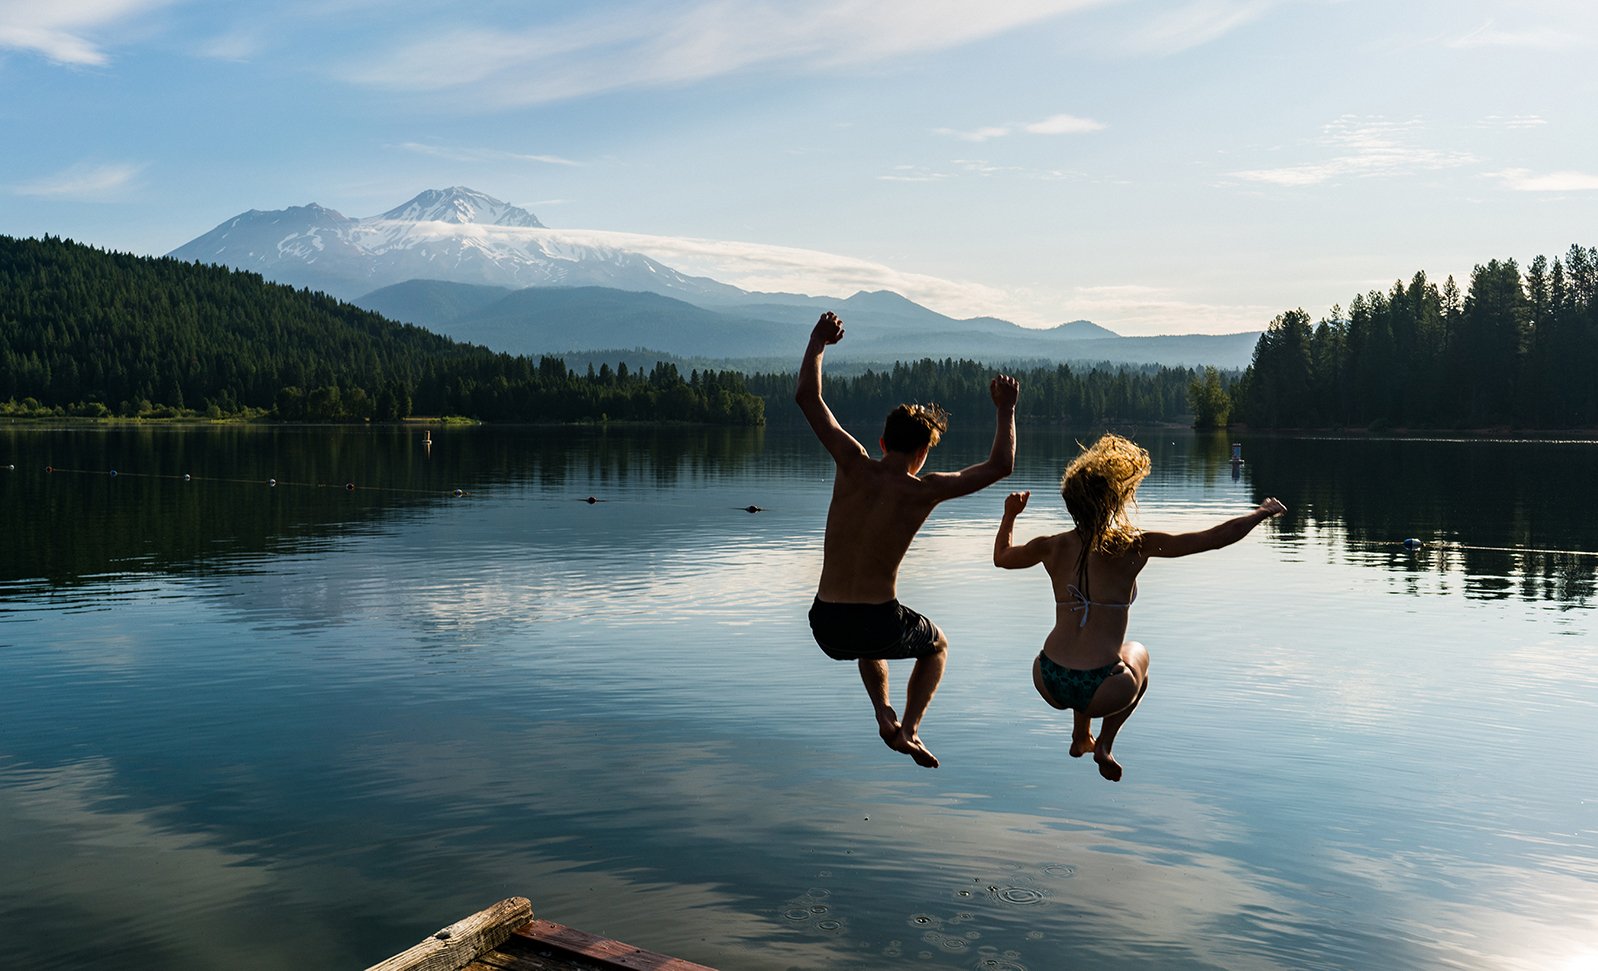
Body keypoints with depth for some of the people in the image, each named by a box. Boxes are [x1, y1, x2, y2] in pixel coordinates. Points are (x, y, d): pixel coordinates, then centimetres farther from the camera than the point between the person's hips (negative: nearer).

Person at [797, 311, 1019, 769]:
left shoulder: (853, 466, -5)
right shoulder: (923, 490, -10)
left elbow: (807, 397, 0)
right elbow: (999, 466, 0)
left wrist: (819, 340, 11)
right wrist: (1005, 409, 12)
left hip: (826, 626, 3)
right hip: (879, 624, -3)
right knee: (936, 645, 32)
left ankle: (884, 714, 20)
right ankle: (909, 727, 15)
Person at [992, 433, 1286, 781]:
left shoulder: (1053, 547, 3)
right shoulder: (1134, 546, -7)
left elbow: (1001, 557, 22)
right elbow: (1214, 538, -2)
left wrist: (1009, 515, 37)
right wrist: (1262, 514, 13)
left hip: (1048, 683, 3)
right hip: (1098, 692, -3)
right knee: (1136, 654, 33)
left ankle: (1081, 737, 44)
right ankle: (1104, 746, 23)